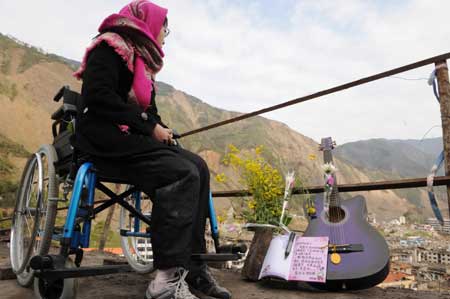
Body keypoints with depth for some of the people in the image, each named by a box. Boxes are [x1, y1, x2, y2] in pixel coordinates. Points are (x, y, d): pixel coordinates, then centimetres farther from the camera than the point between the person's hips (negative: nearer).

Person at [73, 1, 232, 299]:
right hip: (106, 135, -8)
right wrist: (150, 126, -17)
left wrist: (162, 130, 0)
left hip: (135, 136, 9)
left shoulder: (143, 60, 26)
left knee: (198, 167, -9)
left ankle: (193, 266, -10)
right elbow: (98, 96, -17)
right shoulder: (111, 46, -2)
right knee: (181, 174, -27)